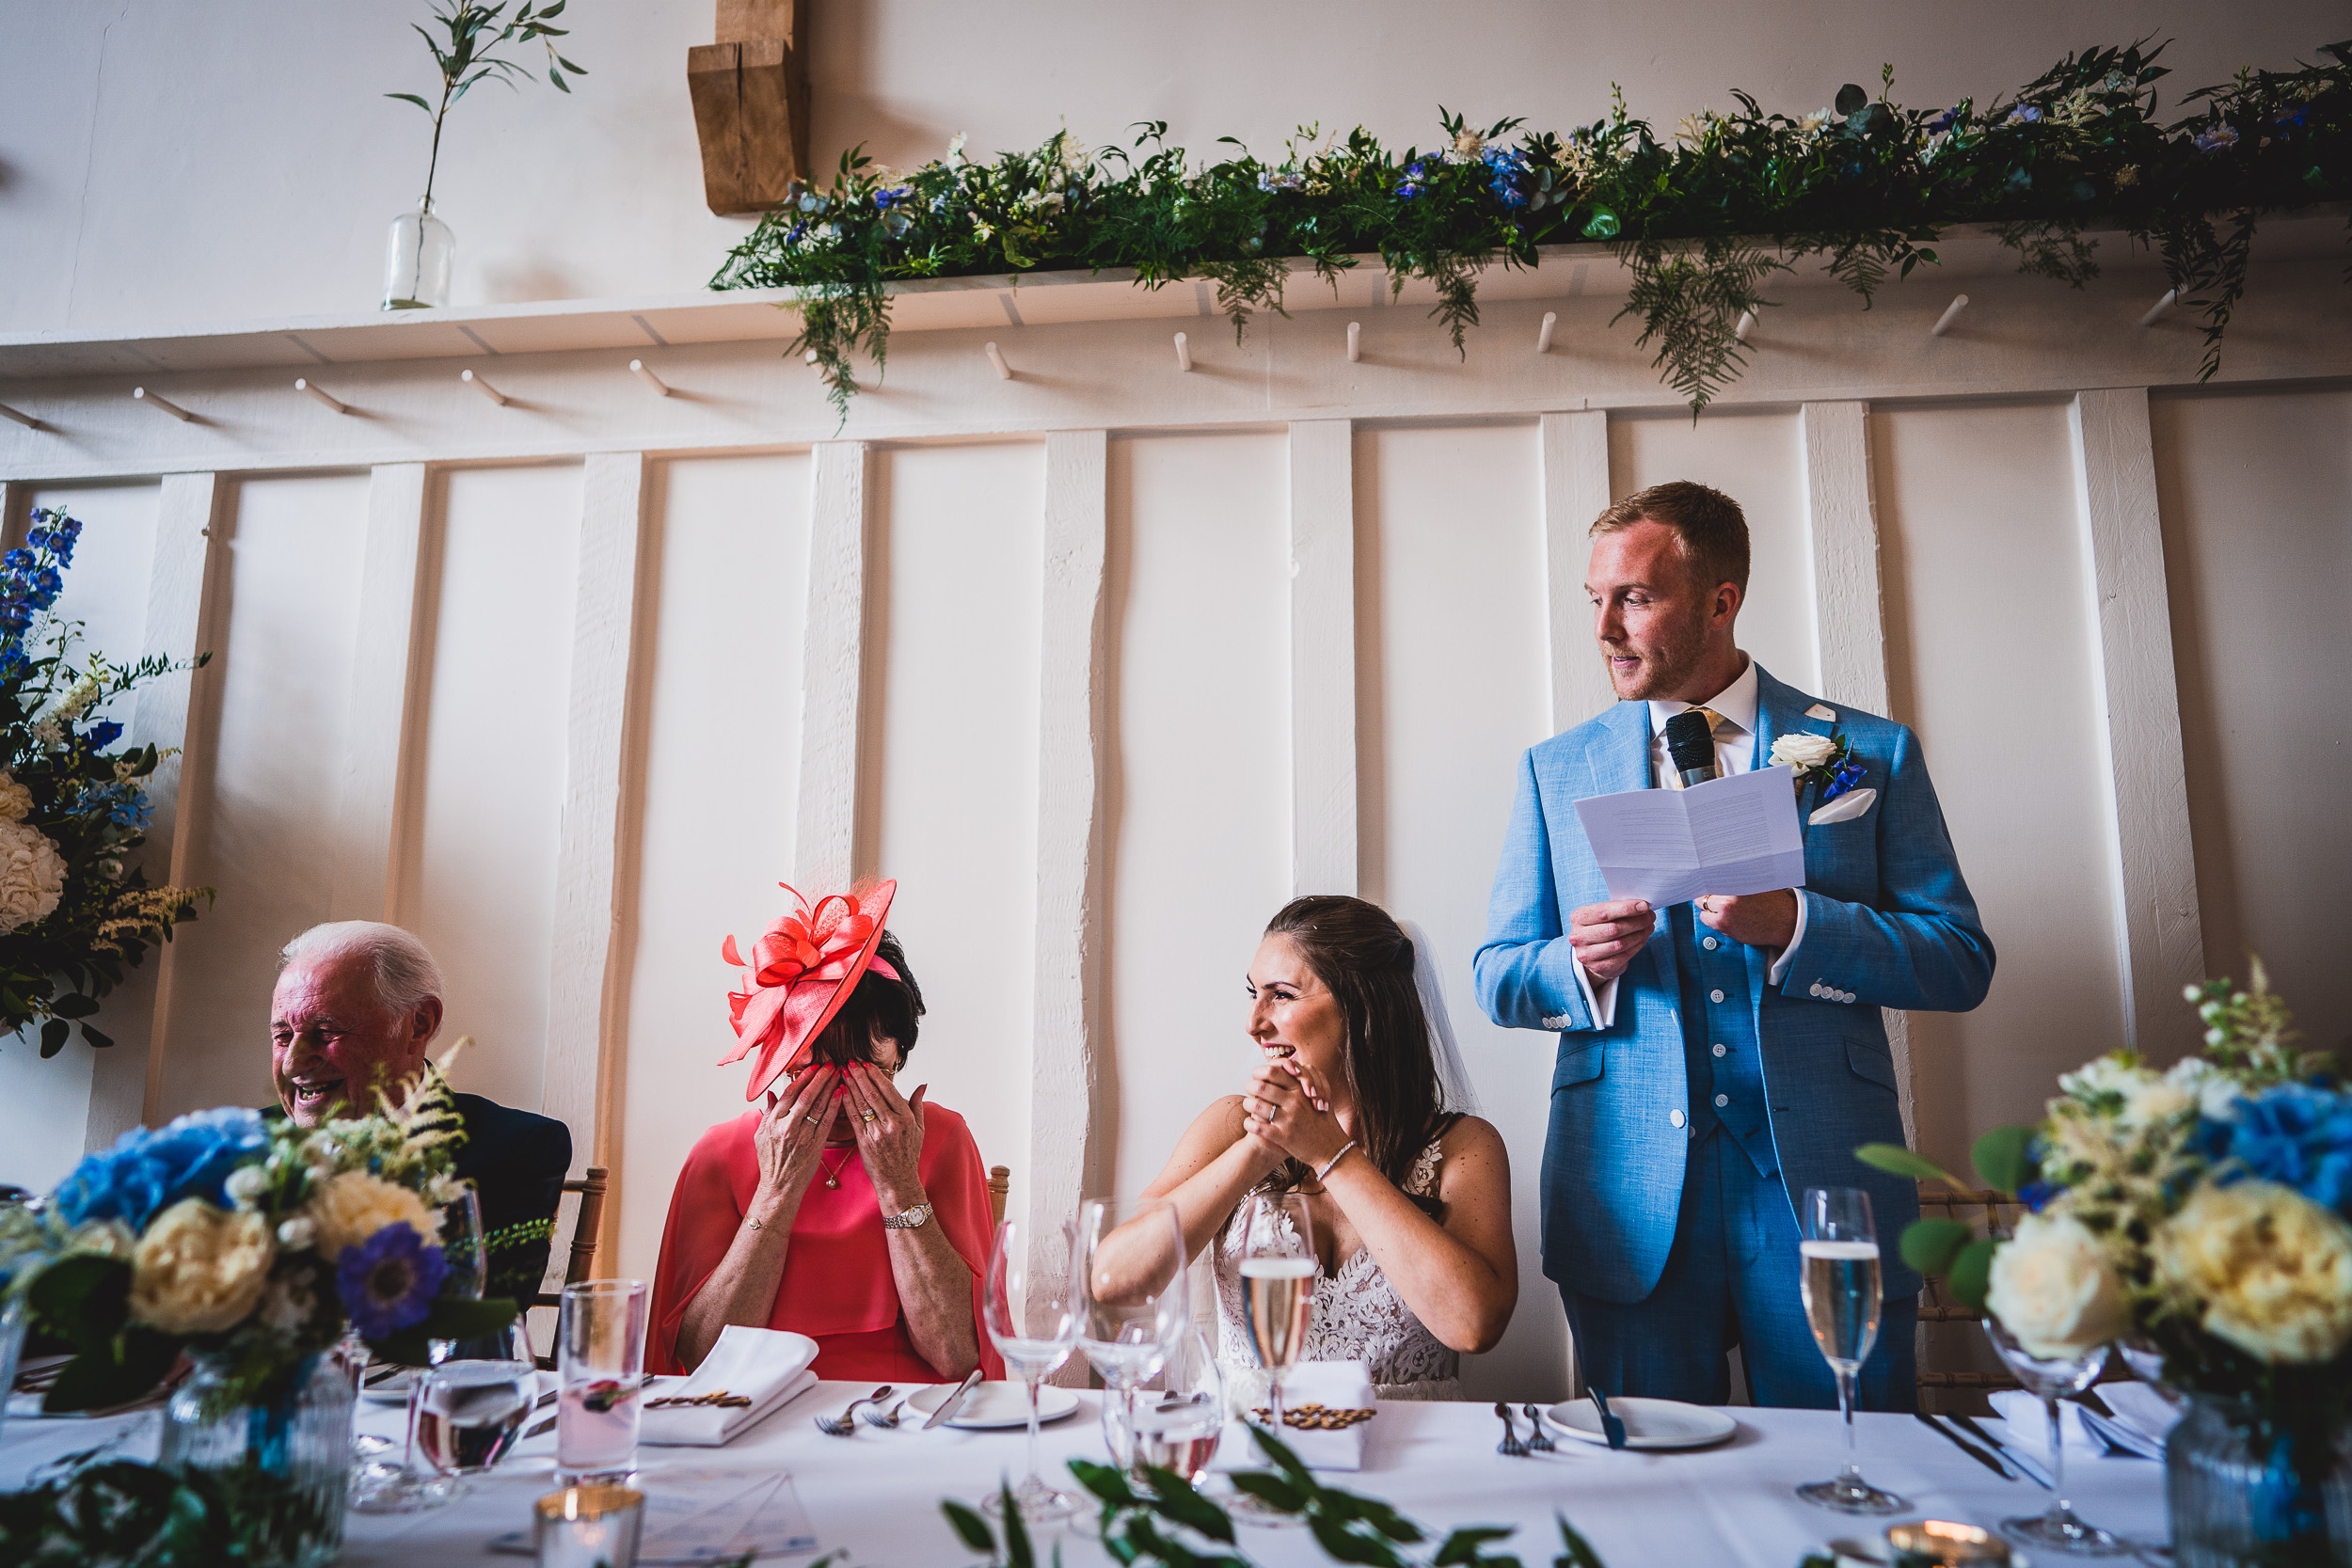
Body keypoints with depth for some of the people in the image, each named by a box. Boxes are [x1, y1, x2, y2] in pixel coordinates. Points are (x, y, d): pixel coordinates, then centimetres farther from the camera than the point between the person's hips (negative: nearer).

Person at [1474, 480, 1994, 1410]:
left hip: (1822, 1187, 0)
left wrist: (1795, 925, -15)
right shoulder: (1555, 770, 8)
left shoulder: (1870, 752, 5)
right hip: (1631, 1201, 1)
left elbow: (1961, 963, 2)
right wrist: (1581, 965, -13)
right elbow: (1496, 978, 9)